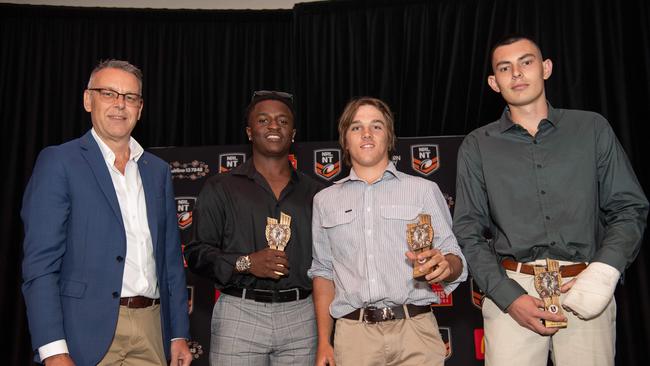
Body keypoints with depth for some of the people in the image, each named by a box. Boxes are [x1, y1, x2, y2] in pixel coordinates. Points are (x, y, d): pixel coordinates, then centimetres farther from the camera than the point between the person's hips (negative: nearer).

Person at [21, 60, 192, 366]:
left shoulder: (158, 170, 12)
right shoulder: (58, 161, -2)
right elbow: (40, 262, -8)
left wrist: (179, 334, 9)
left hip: (151, 329, 4)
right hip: (88, 330, -4)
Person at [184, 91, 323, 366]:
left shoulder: (313, 193, 13)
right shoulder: (221, 188, 5)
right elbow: (196, 253, 1)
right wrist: (244, 263, -14)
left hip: (301, 315, 2)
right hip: (239, 312, -2)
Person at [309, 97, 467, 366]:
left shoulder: (424, 190, 7)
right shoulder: (326, 201, 13)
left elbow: (456, 260, 5)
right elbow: (323, 272, 13)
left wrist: (445, 265, -19)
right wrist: (324, 343, 7)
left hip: (415, 328, -1)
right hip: (354, 334, 1)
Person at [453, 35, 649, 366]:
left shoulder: (592, 128, 7)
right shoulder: (477, 146, 6)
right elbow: (468, 232, 3)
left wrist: (605, 271, -10)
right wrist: (509, 297, -8)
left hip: (586, 287, 1)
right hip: (511, 288, 0)